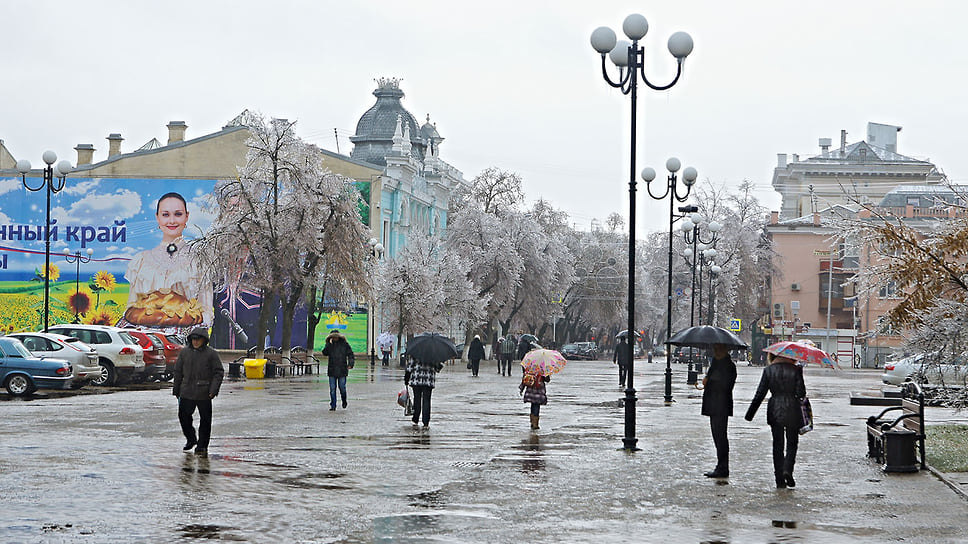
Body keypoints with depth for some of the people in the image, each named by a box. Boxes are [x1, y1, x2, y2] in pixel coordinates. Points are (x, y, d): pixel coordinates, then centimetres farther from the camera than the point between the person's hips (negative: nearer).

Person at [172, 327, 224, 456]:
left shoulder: (211, 353, -4)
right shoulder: (184, 352, 7)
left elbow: (218, 373, -3)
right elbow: (178, 372, 14)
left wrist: (213, 390, -12)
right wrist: (176, 390, 12)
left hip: (204, 394, -3)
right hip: (186, 393, 3)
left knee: (205, 420, 2)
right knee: (183, 416, 6)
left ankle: (202, 446, 13)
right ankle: (191, 439, 28)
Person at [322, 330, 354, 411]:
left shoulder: (345, 344, 3)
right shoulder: (329, 345, 6)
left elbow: (351, 355, 4)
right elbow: (325, 353, -10)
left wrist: (350, 364, -10)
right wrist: (329, 343, -16)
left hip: (342, 370, -1)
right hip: (332, 370, 1)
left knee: (342, 387, 0)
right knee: (332, 388, 0)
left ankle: (344, 401, 27)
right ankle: (333, 405, 6)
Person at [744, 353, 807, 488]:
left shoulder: (769, 370, 0)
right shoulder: (795, 370, -6)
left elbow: (760, 393, 0)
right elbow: (801, 393, -9)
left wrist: (750, 413, 5)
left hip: (774, 411, 2)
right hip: (792, 411, -2)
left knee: (777, 445, 9)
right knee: (792, 443, 12)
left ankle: (780, 480, 6)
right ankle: (787, 469, -13)